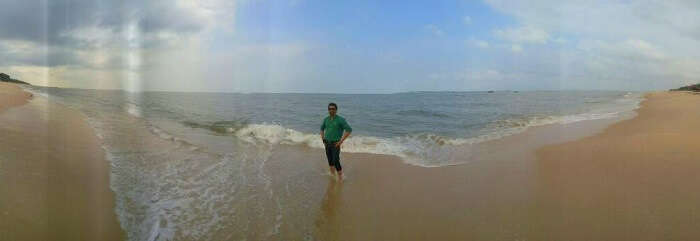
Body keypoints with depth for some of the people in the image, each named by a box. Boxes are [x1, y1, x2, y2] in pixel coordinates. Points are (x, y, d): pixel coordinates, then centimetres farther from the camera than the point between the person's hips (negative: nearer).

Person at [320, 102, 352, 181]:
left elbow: (349, 130, -18)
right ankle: (332, 175, 28)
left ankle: (340, 177, 3)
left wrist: (341, 141, -19)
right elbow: (322, 128, 24)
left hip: (335, 144, -5)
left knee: (336, 161, -11)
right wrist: (323, 139, 13)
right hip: (327, 144, 5)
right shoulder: (326, 119, 5)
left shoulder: (340, 119, -13)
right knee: (330, 161, 12)